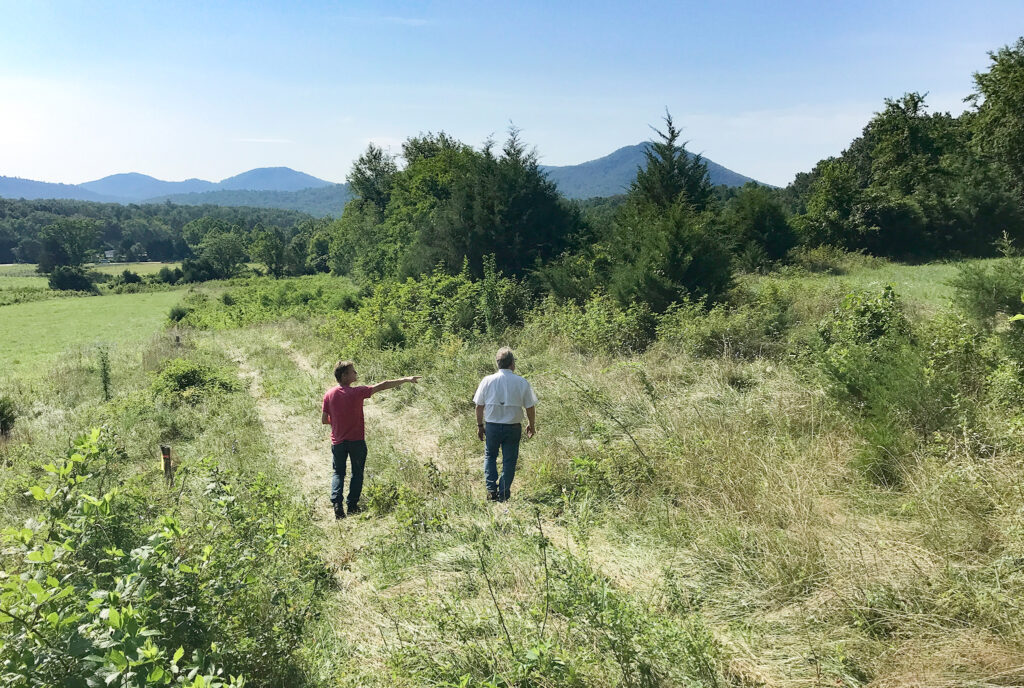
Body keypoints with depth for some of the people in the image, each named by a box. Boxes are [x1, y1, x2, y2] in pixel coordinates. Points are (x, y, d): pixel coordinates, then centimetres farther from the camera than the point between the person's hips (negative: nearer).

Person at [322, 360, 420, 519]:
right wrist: (406, 380, -10)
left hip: (337, 441, 3)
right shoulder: (357, 392, -16)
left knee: (338, 472, 15)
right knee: (357, 473, 14)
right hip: (356, 441, -3)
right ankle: (352, 505, 14)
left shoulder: (329, 394, -4)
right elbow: (383, 386, -15)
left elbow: (324, 420, 0)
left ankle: (337, 503, -3)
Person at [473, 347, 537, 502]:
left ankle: (491, 491, 8)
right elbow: (530, 407, -1)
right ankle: (503, 494, 11)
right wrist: (532, 425, 16)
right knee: (509, 460, 11)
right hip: (513, 427, -1)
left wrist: (480, 425, 12)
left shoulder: (487, 381, -6)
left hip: (492, 426, 1)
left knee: (490, 457, 19)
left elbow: (479, 406, -1)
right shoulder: (522, 383, -7)